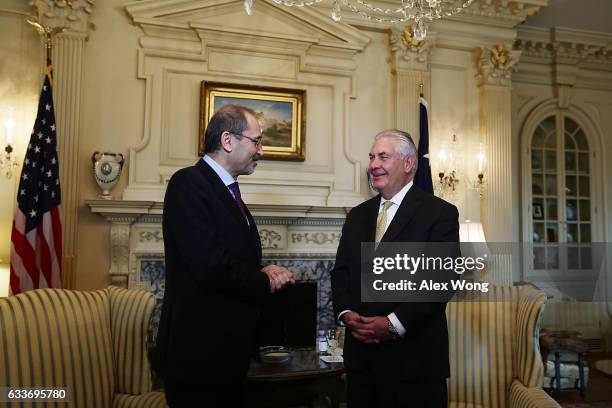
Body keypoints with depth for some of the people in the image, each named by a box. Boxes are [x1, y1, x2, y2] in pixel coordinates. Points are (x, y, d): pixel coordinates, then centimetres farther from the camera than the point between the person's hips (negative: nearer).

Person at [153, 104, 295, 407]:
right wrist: (265, 281, -11)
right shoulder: (189, 182, -16)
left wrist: (264, 272, -6)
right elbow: (210, 264, -26)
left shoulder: (227, 190, 13)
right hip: (199, 350, -9)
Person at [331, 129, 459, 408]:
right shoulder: (357, 215, 13)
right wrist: (345, 313, -5)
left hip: (414, 357, -4)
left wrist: (394, 324, -17)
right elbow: (340, 270, 12)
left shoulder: (440, 213, -5)